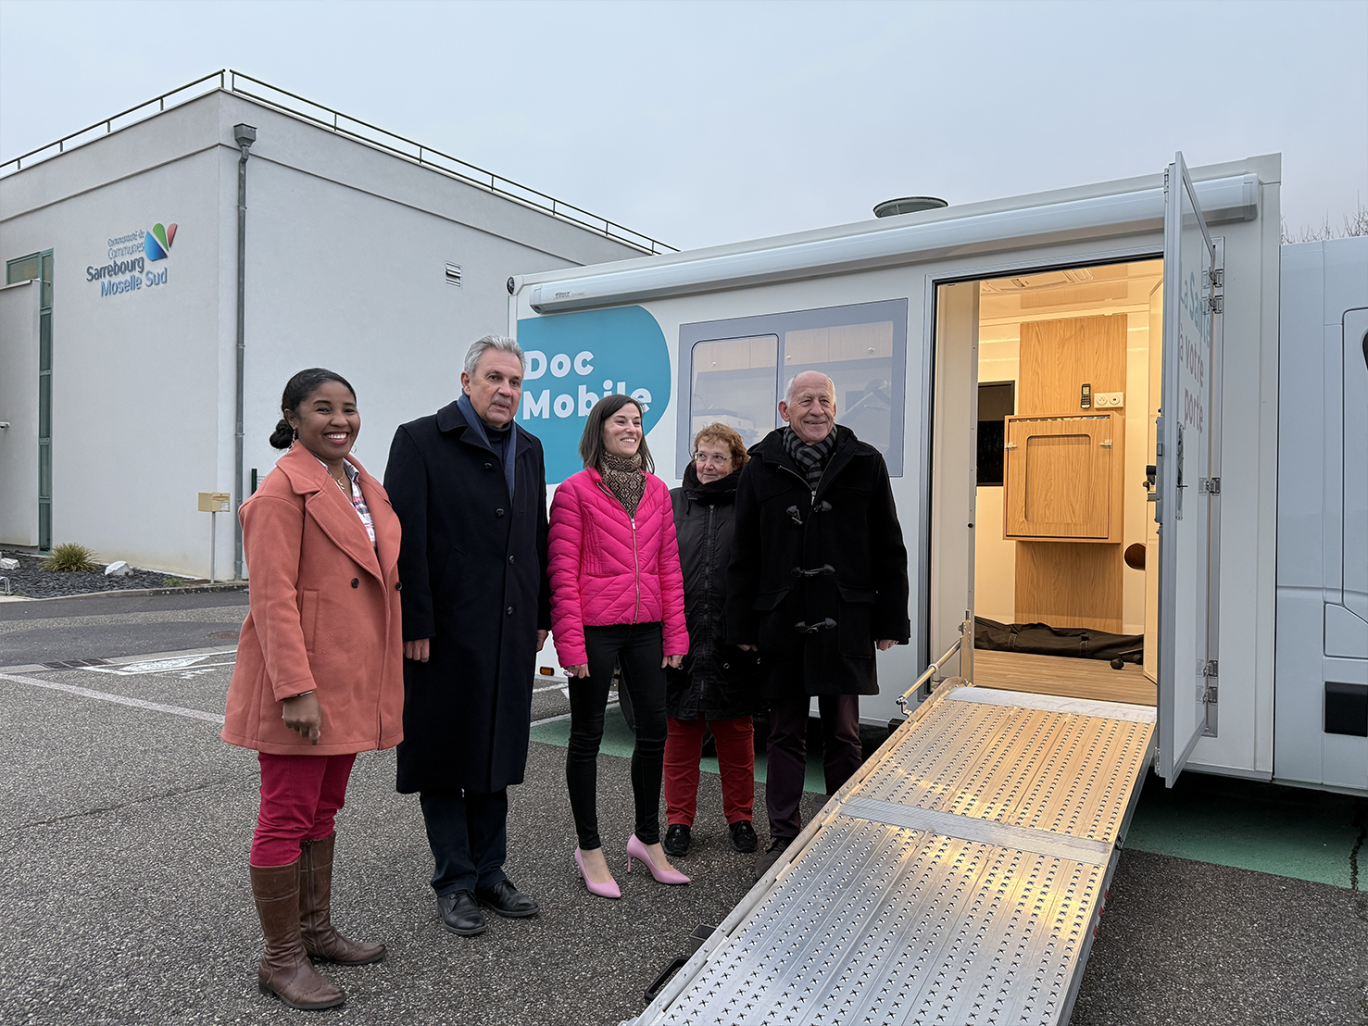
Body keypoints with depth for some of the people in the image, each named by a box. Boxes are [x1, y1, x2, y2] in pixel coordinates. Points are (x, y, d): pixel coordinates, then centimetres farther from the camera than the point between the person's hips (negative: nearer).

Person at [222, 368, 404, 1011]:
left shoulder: (363, 485, 13)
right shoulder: (284, 490, -13)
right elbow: (273, 598, -19)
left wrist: (383, 678, 18)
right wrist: (295, 689, -24)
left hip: (351, 678, 9)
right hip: (301, 680, -8)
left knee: (324, 810, 19)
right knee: (287, 818, 3)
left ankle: (315, 930, 33)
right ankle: (281, 959, 17)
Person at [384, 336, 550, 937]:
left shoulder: (529, 449, 12)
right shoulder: (421, 441, -7)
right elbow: (406, 541, -12)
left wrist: (540, 615, 10)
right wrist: (415, 626, -16)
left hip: (509, 634, 6)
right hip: (444, 634, -5)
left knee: (494, 755, 16)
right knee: (444, 758, 8)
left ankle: (489, 874, 30)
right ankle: (455, 883, 23)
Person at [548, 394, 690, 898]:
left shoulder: (657, 490, 10)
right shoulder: (575, 490, -5)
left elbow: (669, 566, 10)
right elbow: (563, 572, -8)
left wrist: (675, 633, 6)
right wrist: (571, 643, -13)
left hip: (645, 628, 5)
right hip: (594, 628, -5)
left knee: (654, 730, 11)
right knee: (587, 736, 7)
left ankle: (647, 838, 30)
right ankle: (589, 848, 23)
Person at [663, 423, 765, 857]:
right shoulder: (670, 504, 6)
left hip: (733, 641, -1)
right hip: (680, 638, 1)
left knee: (737, 732, 12)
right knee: (681, 732, 10)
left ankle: (739, 816, 28)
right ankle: (679, 819, 24)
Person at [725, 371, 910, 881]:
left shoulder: (864, 463, 3)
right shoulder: (761, 469, 4)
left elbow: (888, 549, 5)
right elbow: (743, 556, 5)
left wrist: (891, 621, 1)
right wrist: (742, 627, 2)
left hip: (845, 624, 0)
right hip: (782, 623, 1)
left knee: (843, 736, 8)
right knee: (786, 734, 9)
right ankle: (782, 840, 20)